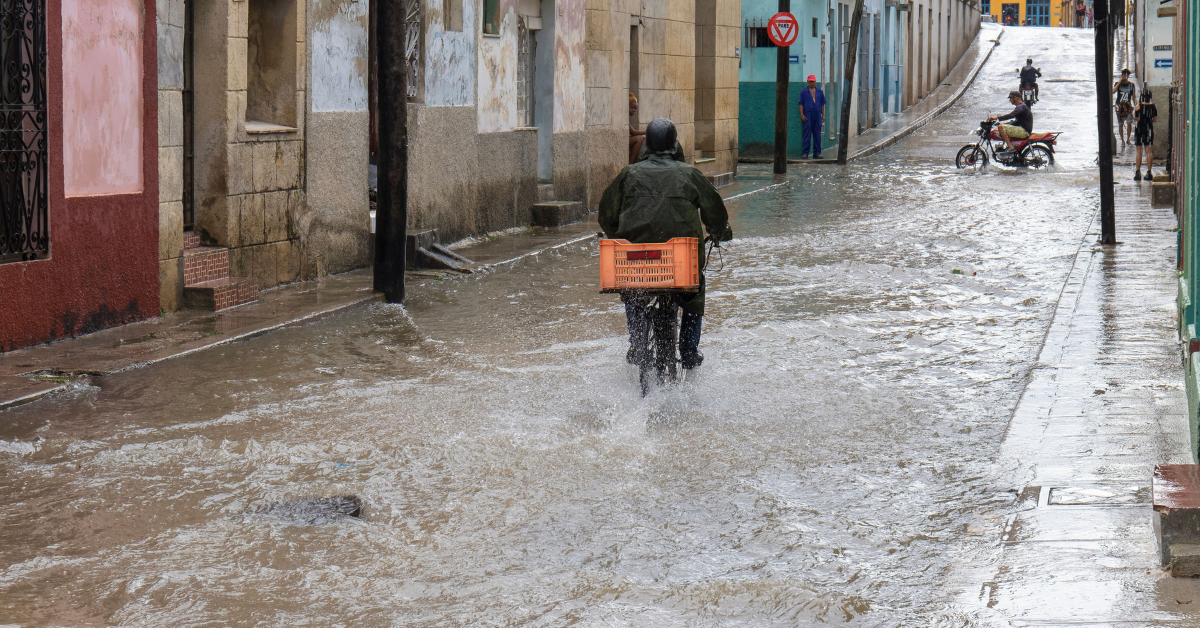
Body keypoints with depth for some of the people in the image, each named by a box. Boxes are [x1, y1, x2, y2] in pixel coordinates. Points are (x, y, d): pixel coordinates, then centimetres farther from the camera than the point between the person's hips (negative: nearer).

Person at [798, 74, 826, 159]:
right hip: (807, 116, -4)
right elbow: (801, 104, 1)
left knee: (817, 135, 6)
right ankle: (805, 153, -3)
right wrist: (802, 114, -9)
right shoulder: (804, 92, 3)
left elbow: (822, 104, 16)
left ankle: (816, 153, 11)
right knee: (807, 135, -5)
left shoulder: (819, 92, 13)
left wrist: (823, 115, 12)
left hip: (817, 116, 4)